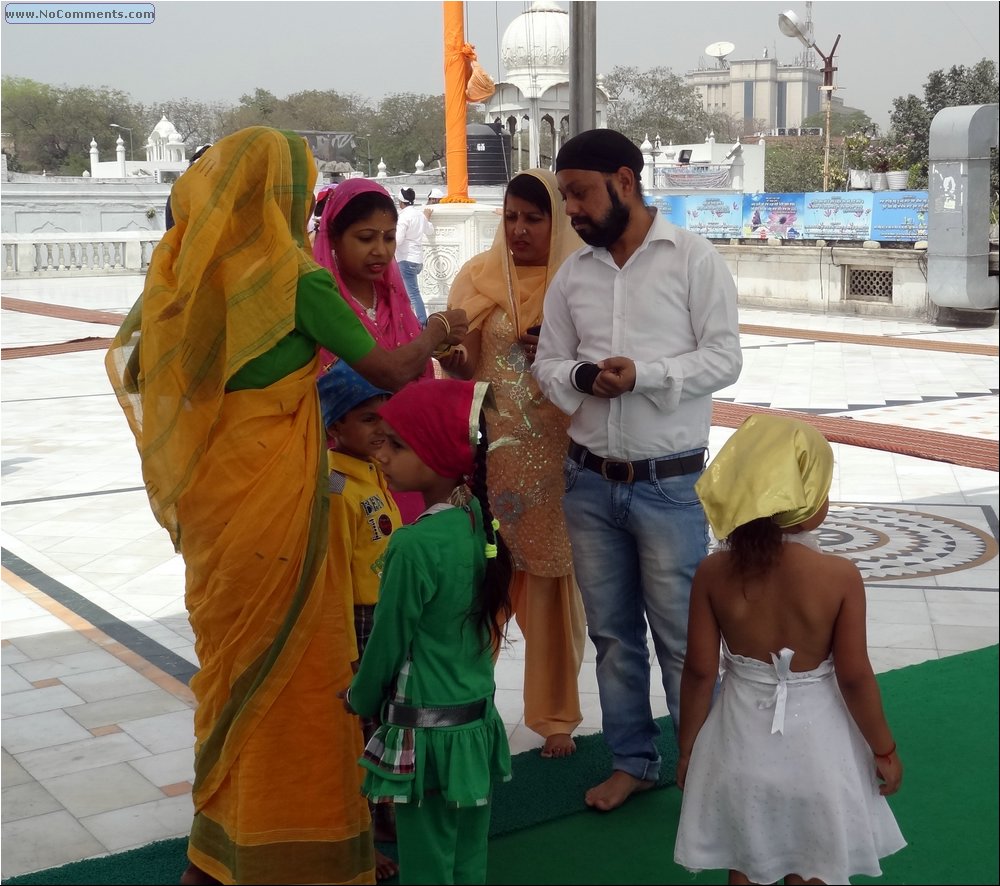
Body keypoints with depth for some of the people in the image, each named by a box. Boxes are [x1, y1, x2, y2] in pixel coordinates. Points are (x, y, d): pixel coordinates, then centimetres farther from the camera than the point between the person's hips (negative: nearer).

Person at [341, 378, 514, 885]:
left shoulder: (415, 545, -23)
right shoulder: (478, 519, 0)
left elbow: (389, 641, -13)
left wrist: (359, 700, 7)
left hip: (428, 732, -7)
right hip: (479, 721, 8)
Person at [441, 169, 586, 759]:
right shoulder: (479, 275, 4)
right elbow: (462, 368, 3)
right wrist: (449, 352, -20)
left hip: (556, 458, -1)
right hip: (490, 453, 1)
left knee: (552, 584, 5)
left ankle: (555, 714, 20)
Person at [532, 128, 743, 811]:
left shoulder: (694, 259, -6)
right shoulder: (572, 274, 7)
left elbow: (724, 359, -9)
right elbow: (547, 363, 9)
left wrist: (643, 374, -22)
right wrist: (581, 376, -13)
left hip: (670, 483, -5)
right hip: (590, 481, 5)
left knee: (681, 637, 1)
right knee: (612, 633, 14)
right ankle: (633, 760, 29)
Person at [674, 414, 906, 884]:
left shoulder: (713, 572, -15)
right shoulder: (840, 576, -21)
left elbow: (699, 671, -9)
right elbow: (854, 677, -15)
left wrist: (687, 747, 5)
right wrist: (884, 749, 0)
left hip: (741, 740, 2)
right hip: (815, 745, -1)